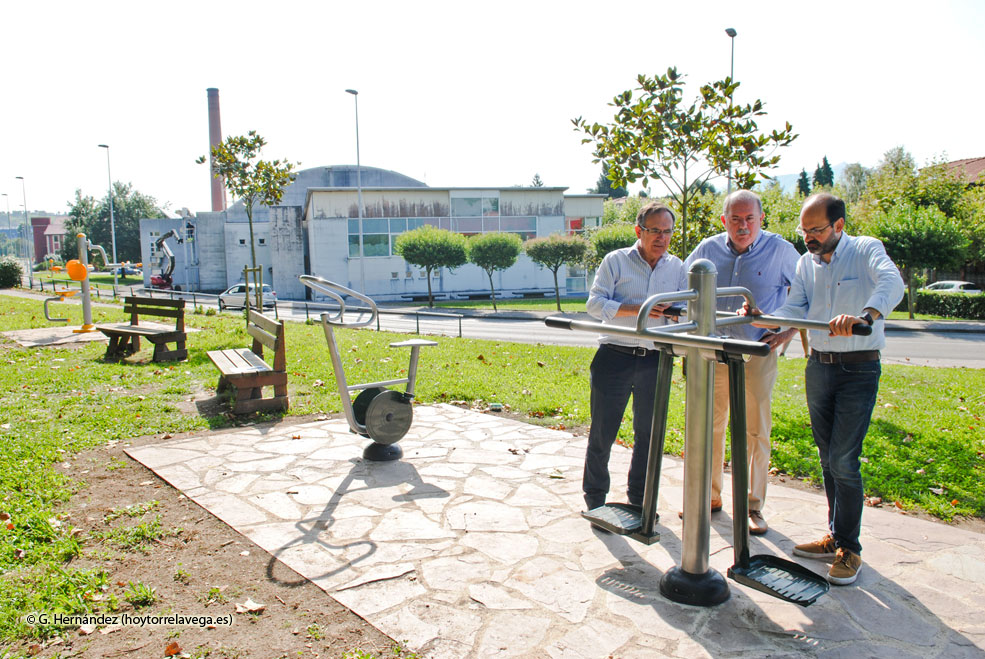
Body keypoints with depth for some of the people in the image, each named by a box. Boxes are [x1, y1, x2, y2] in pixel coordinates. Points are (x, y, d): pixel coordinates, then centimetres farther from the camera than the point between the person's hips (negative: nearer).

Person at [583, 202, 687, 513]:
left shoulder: (676, 267, 10)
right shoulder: (616, 261, 0)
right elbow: (595, 303, -8)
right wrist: (636, 309, -21)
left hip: (656, 360, 4)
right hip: (615, 357, -3)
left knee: (649, 433, 12)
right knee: (602, 432, 3)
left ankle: (639, 498, 29)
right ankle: (595, 497, 21)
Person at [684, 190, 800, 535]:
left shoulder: (780, 250, -4)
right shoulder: (708, 249, 3)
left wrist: (790, 330, -3)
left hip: (757, 352, -3)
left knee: (756, 431, 2)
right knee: (709, 426, 8)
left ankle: (753, 507, 15)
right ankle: (710, 496, 23)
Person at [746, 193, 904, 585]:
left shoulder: (866, 250, -9)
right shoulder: (806, 262, 9)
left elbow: (891, 282, -29)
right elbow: (795, 308, 0)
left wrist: (865, 315, -49)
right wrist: (763, 319, -20)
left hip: (859, 369, -6)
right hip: (819, 366, 6)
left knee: (843, 460, -8)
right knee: (828, 459, 13)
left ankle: (849, 549, 6)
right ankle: (835, 536, 26)